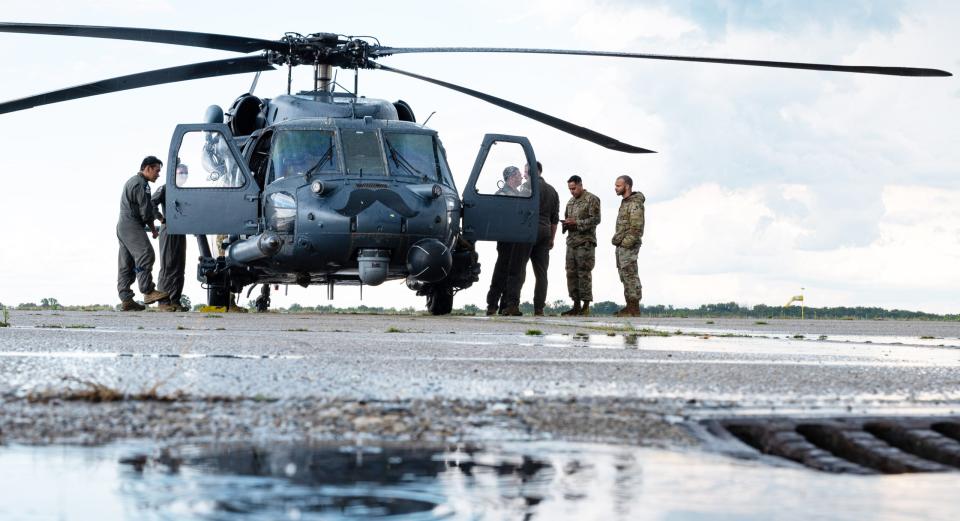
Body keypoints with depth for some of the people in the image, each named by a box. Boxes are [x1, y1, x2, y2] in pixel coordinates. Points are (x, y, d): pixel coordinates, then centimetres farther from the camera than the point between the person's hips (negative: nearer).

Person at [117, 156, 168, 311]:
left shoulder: (132, 181, 25)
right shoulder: (140, 183, -10)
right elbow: (145, 209, -12)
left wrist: (150, 225, 16)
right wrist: (153, 228, 1)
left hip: (122, 226, 11)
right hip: (132, 225, -11)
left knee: (126, 263, 6)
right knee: (145, 254, -18)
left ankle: (126, 299, 4)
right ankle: (148, 292, -25)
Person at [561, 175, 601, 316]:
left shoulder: (592, 199, -3)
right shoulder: (570, 202, 19)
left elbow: (596, 219, -11)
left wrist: (576, 223, -16)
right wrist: (566, 224, 3)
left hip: (585, 242, -7)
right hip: (571, 242, 7)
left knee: (584, 274, -8)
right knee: (571, 274, 5)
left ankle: (586, 307, -6)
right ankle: (576, 306, 10)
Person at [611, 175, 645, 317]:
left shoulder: (635, 204, -15)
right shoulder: (625, 202, 16)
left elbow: (636, 227, -20)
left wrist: (625, 244, -20)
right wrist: (616, 238, 12)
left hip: (629, 246, -10)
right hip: (622, 245, 10)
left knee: (630, 276, -8)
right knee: (625, 275, 11)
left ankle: (634, 309, -6)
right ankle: (630, 307, 15)